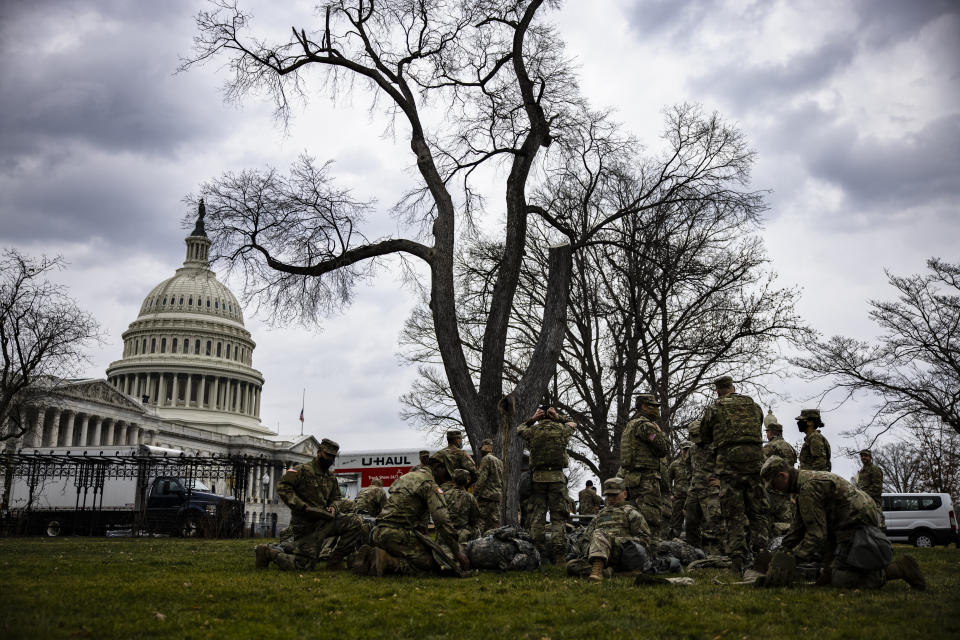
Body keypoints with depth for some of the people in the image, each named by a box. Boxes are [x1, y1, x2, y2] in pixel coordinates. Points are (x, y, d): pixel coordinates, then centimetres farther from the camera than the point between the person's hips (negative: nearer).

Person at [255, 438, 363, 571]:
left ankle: (335, 560, -1)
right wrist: (301, 506, -21)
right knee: (304, 566, -10)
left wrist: (333, 507, 0)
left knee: (356, 522, -10)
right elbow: (283, 486, -14)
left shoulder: (331, 476, 16)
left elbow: (336, 497, 25)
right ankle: (268, 553, 9)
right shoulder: (303, 470, -7)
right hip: (306, 524, -7)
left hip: (325, 520, 7)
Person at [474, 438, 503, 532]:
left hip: (486, 496, -9)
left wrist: (474, 494, -14)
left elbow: (482, 479, -16)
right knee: (494, 521, 7)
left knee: (481, 521, -10)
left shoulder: (486, 459, -8)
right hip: (497, 496, 9)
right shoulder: (499, 461, 19)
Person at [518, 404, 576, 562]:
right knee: (559, 516, 2)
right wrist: (559, 417, 10)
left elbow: (519, 429, 23)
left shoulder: (533, 431, 1)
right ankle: (559, 553, -5)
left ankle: (537, 553, 4)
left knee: (537, 515, 6)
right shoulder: (561, 429, 1)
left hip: (537, 477, 1)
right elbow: (572, 424, 24)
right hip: (557, 477, -1)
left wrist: (532, 419, 11)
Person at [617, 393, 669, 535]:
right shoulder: (645, 425, -11)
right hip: (646, 479, -10)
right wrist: (660, 432, 3)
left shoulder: (629, 425, 20)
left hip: (630, 478, 10)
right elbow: (662, 449, -8)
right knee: (650, 521, -13)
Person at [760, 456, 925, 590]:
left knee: (840, 581, -10)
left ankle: (899, 568, -8)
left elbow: (816, 534, -20)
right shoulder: (806, 477, 14)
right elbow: (799, 526, 22)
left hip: (857, 527, -10)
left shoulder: (808, 489, -19)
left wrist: (792, 559, -15)